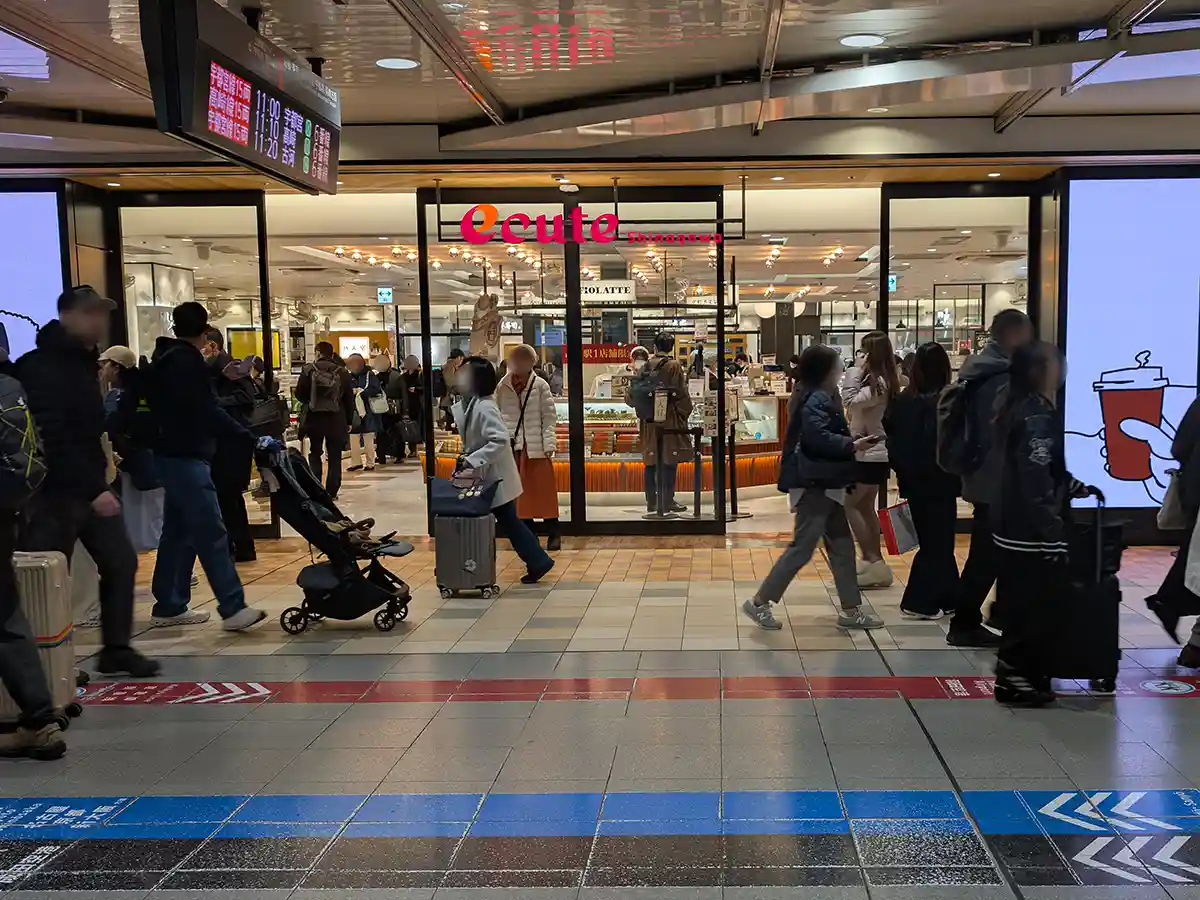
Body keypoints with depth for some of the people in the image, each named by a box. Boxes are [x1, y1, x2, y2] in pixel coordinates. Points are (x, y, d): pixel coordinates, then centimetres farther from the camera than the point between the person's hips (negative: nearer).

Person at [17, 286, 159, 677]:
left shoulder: (82, 361, 14)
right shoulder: (41, 367, -16)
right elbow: (53, 438, -24)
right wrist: (93, 489, -27)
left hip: (91, 487, 9)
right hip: (55, 492, -9)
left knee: (121, 562, 8)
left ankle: (116, 649, 18)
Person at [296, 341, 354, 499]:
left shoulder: (308, 370, -6)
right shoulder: (342, 372, -2)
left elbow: (299, 394, -5)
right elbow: (349, 399, 1)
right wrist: (349, 421, 9)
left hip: (314, 418, 0)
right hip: (336, 420, 0)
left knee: (315, 454, 13)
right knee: (335, 456, 7)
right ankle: (332, 491, 5)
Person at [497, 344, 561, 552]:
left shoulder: (540, 386, -2)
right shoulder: (502, 387, 4)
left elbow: (549, 416, -3)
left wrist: (549, 444, -10)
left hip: (536, 447, -2)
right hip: (512, 446, 2)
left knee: (544, 490, 0)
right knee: (520, 492, 7)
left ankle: (553, 533, 8)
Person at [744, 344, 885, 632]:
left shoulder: (815, 397, 17)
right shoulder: (816, 400, -16)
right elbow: (818, 437, -28)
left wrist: (851, 443, 10)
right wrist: (853, 445, -23)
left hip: (822, 484, 11)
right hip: (815, 484, -11)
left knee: (842, 545, 11)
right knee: (802, 547, -5)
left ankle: (851, 611, 16)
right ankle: (759, 602, 3)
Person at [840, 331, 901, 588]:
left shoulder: (879, 383, -20)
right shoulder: (883, 380, 10)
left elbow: (849, 400, -28)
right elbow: (858, 406, 14)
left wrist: (856, 370, -21)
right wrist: (859, 371, 5)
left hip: (870, 455, -10)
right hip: (874, 453, 10)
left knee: (847, 505, -6)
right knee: (866, 507, 15)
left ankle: (873, 561, -6)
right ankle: (875, 562, 20)